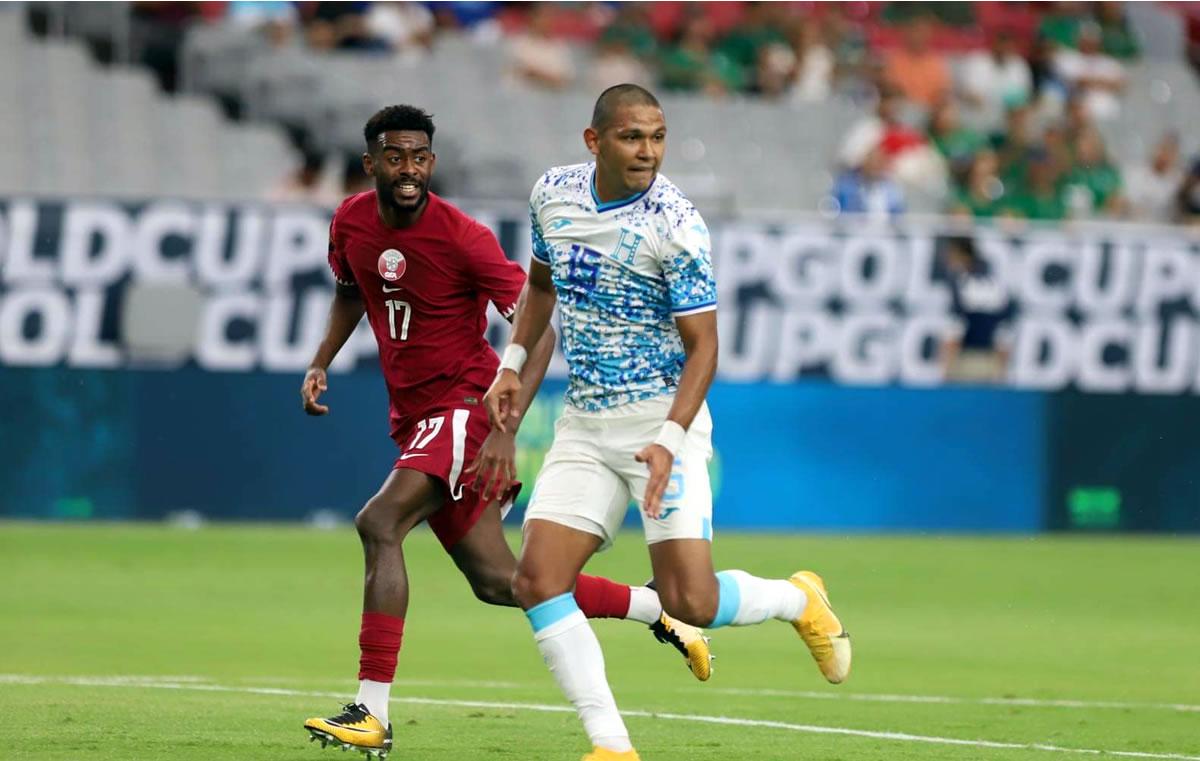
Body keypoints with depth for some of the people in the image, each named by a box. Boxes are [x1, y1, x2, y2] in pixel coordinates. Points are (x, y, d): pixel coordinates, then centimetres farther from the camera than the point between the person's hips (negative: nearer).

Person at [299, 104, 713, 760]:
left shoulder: (463, 237, -18)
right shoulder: (351, 223, 2)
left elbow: (537, 329, -16)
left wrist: (505, 430, -26)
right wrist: (321, 362, 7)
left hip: (466, 404, -7)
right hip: (415, 415, 8)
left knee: (379, 524, -26)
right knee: (497, 582, 10)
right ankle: (662, 613, 27)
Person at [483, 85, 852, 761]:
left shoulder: (676, 226, -17)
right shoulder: (552, 194, 1)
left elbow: (702, 346, -15)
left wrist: (669, 440, -27)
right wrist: (514, 364, 13)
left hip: (662, 420, -6)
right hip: (584, 425, 6)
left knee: (690, 601, -13)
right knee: (536, 580, -9)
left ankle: (798, 600, 20)